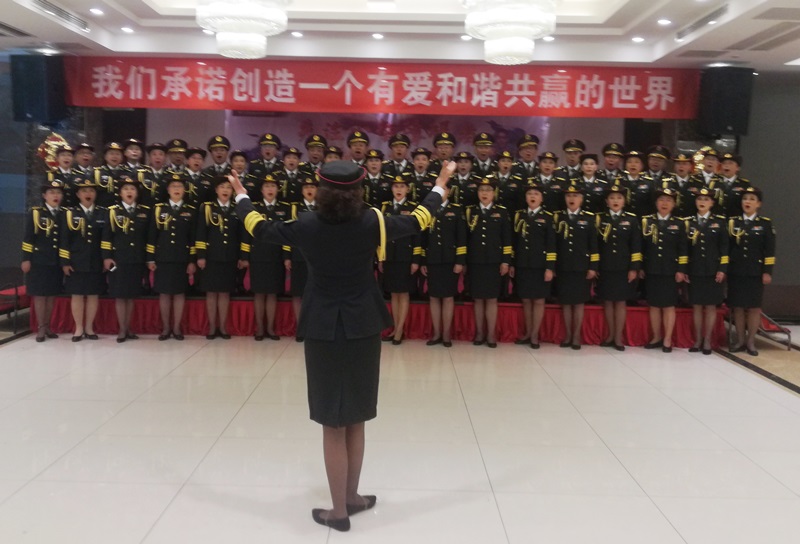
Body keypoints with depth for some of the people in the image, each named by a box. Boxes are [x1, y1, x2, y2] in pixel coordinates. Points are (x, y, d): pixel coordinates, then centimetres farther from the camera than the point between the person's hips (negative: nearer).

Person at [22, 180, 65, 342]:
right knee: (39, 295, 1)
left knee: (52, 295, 9)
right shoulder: (35, 213, -2)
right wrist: (26, 259, -10)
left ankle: (47, 326, 19)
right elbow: (28, 238, -5)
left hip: (57, 262, 4)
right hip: (39, 261, -3)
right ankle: (40, 328, 7)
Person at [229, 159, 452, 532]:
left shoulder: (307, 226, -8)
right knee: (355, 419, 16)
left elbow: (259, 229, 7)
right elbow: (418, 221, 7)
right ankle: (352, 497, 29)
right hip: (363, 329, 1)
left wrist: (241, 195, 25)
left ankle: (339, 510, 13)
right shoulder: (371, 223, -8)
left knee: (333, 423, 6)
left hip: (323, 331, -1)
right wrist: (439, 186, 23)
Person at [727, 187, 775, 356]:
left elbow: (769, 250, -1)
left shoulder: (765, 224, 2)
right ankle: (740, 340, 15)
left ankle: (751, 341, 12)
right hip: (735, 272, 1)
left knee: (754, 307, 3)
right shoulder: (732, 222, 6)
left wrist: (767, 271, -7)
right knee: (738, 306, 5)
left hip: (755, 272, -1)